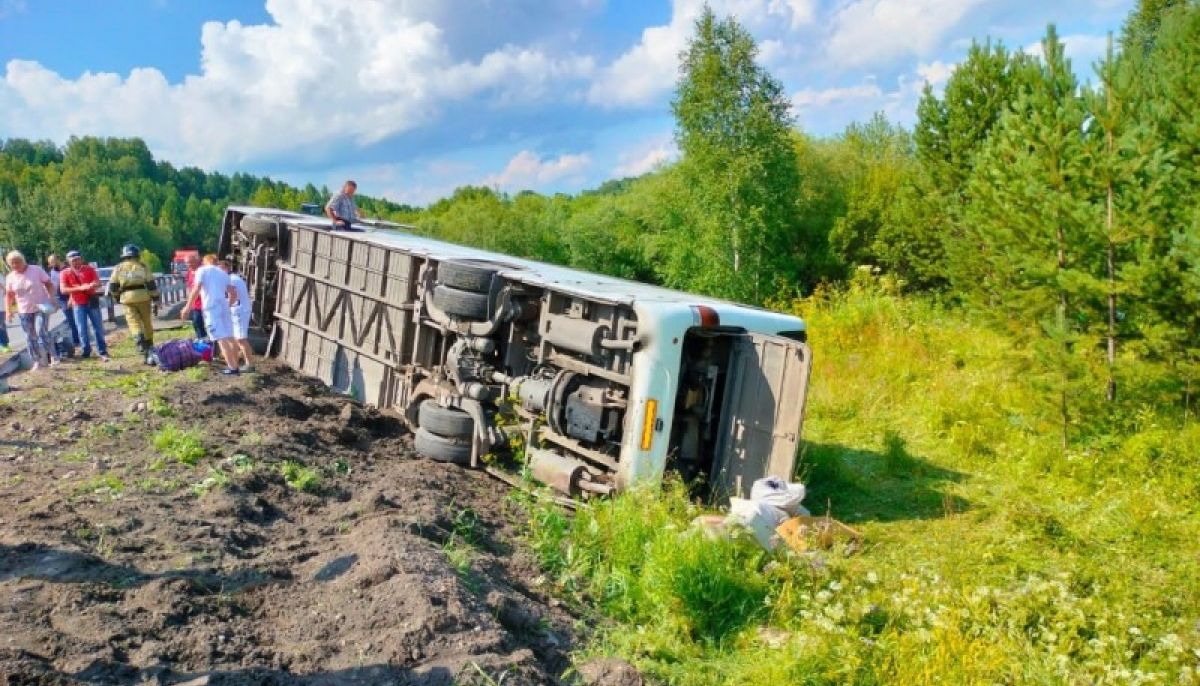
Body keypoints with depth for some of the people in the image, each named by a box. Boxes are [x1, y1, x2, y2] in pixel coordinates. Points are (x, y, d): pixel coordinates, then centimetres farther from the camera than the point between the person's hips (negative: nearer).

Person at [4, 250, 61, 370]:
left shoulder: (36, 270, -6)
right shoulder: (10, 277, 3)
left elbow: (49, 285, -3)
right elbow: (9, 295, 10)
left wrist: (51, 299, -16)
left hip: (42, 308, -4)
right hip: (24, 311, 4)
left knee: (42, 332, -17)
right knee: (31, 337, 7)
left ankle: (53, 356, -5)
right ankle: (37, 362, 13)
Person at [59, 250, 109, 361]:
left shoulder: (90, 269, 3)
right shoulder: (65, 273, 0)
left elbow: (98, 283, -2)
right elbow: (63, 290, -9)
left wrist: (91, 286, -25)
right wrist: (80, 288, -20)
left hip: (92, 302, 0)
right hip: (77, 304, 0)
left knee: (98, 328, 1)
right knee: (82, 330, 2)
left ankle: (103, 352, 5)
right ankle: (86, 351, 16)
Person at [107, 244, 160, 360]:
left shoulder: (119, 268, 6)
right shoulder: (142, 267, 4)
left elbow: (113, 286, 6)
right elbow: (151, 284, 0)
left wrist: (115, 295, 25)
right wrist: (155, 298, 5)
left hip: (127, 298, 0)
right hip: (143, 296, 0)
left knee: (134, 323, -5)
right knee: (147, 322, 13)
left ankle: (140, 343, -26)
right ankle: (149, 345, 22)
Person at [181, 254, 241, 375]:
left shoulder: (202, 270, 2)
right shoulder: (223, 273, 19)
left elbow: (196, 290, -9)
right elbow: (233, 294, 17)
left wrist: (187, 307, -5)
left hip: (211, 307, -6)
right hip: (224, 306, 6)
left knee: (221, 339, -7)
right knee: (229, 337, 12)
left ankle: (232, 367, -10)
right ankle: (235, 365, 17)